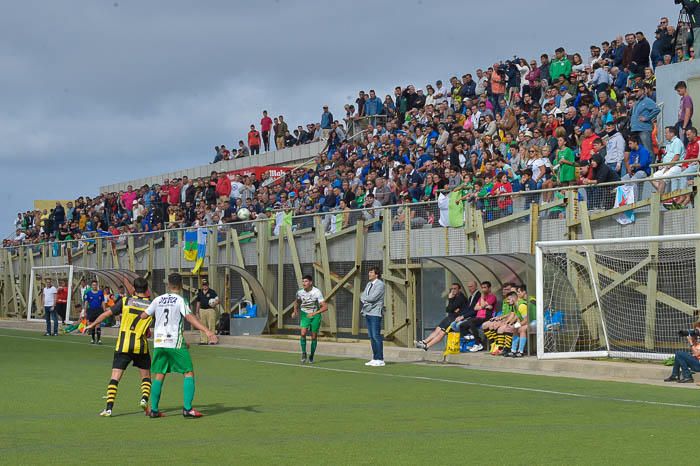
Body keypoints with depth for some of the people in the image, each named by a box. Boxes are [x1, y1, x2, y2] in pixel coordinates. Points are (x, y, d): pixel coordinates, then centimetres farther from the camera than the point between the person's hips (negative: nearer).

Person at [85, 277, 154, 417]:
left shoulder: (125, 301, 1)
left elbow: (106, 314, 6)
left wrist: (92, 325, 18)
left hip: (123, 345, -1)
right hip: (141, 346, 1)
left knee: (115, 377, 1)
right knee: (146, 377, 16)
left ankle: (109, 407, -7)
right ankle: (144, 398, -8)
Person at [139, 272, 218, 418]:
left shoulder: (158, 300, 9)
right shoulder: (180, 300, -5)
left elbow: (143, 316, 16)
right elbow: (189, 317, -20)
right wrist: (207, 331, -28)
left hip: (159, 342, 5)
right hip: (175, 343, -5)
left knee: (159, 375, 13)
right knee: (189, 372, 0)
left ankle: (153, 409, 13)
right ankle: (187, 408, -9)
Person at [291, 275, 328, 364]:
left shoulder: (317, 292, -17)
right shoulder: (300, 292, -6)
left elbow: (325, 307, -19)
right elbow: (297, 302, 18)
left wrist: (314, 313, -28)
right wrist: (295, 311, 1)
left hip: (315, 316, -2)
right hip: (305, 315, 2)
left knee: (314, 337, 3)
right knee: (303, 333, -19)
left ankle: (311, 356, 20)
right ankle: (303, 353, -3)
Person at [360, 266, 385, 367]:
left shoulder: (380, 284, -8)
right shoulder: (369, 284, 18)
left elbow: (372, 297, -18)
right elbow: (362, 298, 14)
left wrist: (364, 297, -2)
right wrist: (365, 300, -8)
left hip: (375, 313, -8)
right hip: (367, 312, 8)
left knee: (376, 336, -10)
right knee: (371, 337, 8)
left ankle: (380, 359, -9)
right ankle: (375, 359, 11)